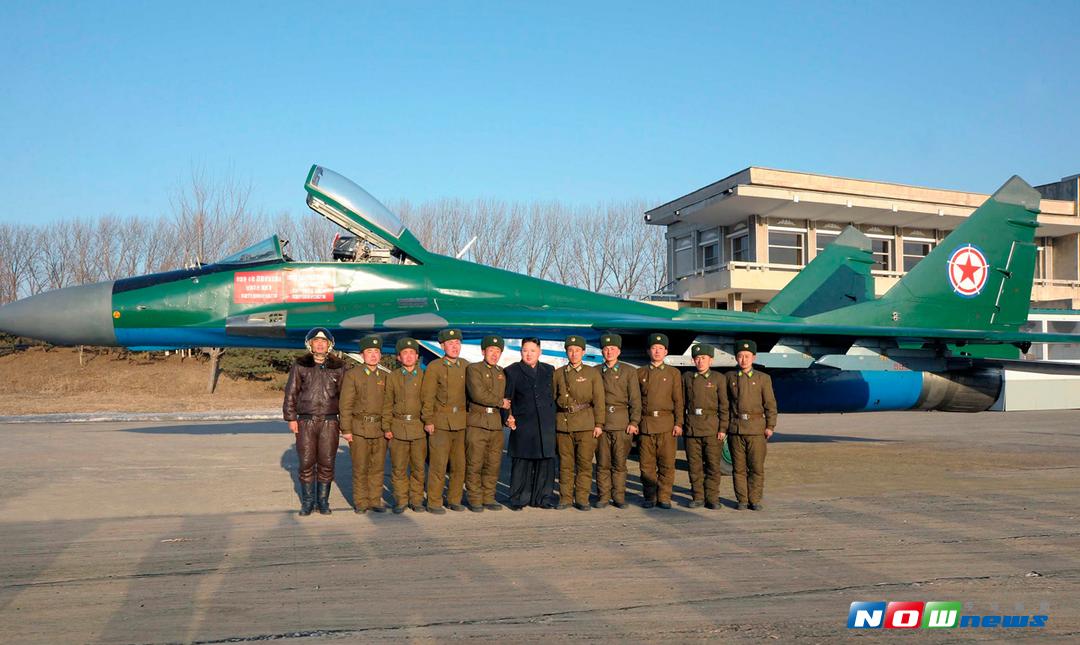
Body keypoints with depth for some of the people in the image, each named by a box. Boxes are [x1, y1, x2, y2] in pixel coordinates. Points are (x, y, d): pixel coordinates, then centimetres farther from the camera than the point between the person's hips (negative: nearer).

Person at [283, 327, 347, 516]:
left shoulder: (337, 367, 7)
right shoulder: (300, 366, 4)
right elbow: (291, 392, 6)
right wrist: (291, 418, 0)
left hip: (329, 422, 1)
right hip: (306, 421, 0)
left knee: (327, 463, 3)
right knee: (306, 463, 2)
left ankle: (323, 501, 15)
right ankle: (307, 502, 14)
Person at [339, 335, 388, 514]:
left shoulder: (385, 376, 9)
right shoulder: (352, 375, -2)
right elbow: (346, 404, -5)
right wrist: (346, 430, -9)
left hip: (380, 428, 3)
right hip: (359, 428, -3)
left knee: (378, 466, 5)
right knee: (360, 467, 1)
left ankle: (375, 500, 15)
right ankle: (360, 502, 11)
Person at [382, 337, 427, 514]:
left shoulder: (424, 376, 6)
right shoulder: (392, 377, 8)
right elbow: (387, 403, 7)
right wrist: (386, 427, 0)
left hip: (419, 427, 0)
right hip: (398, 427, 0)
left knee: (418, 466, 3)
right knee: (398, 467, 2)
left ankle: (417, 499, 15)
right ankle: (400, 500, 13)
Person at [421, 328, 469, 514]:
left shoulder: (466, 366, 10)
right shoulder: (434, 367, -2)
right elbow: (427, 396, -4)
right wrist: (428, 421, -8)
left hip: (461, 422, 4)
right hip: (440, 423, -4)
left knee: (460, 464, 7)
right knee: (438, 465, -4)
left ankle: (454, 500, 19)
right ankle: (434, 503, 5)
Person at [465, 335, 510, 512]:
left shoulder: (501, 373, 17)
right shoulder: (473, 369, -1)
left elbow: (506, 398, 21)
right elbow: (478, 394, -15)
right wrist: (500, 402, -7)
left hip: (496, 423, 5)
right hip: (477, 423, -5)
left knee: (493, 464, 6)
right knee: (474, 464, -2)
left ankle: (488, 498, 15)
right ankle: (475, 500, 7)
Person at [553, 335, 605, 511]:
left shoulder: (593, 373, 5)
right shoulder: (558, 374, 11)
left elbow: (599, 401, 2)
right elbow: (552, 399, 14)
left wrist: (599, 424, -5)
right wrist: (551, 424, 10)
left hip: (586, 424, -2)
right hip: (563, 423, 2)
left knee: (584, 463, -1)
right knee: (565, 463, 4)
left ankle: (582, 499, 7)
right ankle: (565, 498, 12)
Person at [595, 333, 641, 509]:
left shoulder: (628, 371, 8)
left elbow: (635, 399, 4)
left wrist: (634, 422, -5)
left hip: (622, 423, -1)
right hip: (601, 422, 1)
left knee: (620, 462, 0)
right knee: (603, 463, 1)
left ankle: (619, 497, 9)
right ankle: (603, 497, 10)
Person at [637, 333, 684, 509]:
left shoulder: (673, 373, 8)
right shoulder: (640, 373, 11)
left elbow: (678, 400, 4)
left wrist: (678, 423, -4)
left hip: (666, 424, -1)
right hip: (645, 424, 1)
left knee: (667, 463, -1)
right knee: (647, 464, 2)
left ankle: (664, 497, 9)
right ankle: (650, 497, 12)